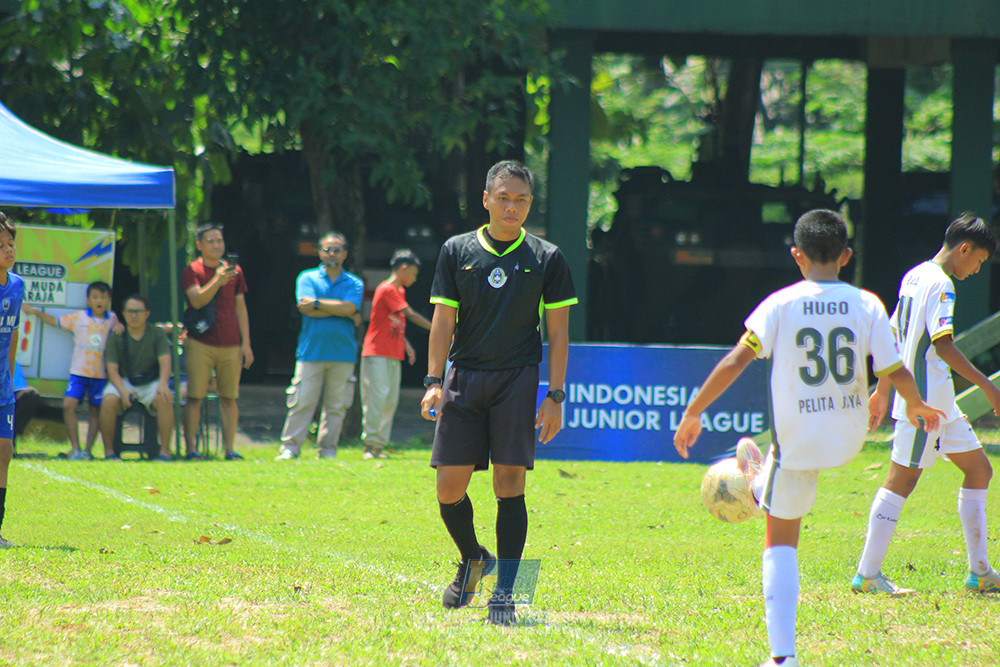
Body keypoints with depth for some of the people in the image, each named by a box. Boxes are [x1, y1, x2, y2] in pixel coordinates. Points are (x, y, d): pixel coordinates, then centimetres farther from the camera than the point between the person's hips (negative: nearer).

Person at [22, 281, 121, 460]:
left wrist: (120, 328, 0)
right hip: (79, 371, -1)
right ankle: (75, 448, -14)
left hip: (101, 374, 1)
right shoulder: (79, 317, 4)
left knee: (95, 412, 4)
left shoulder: (112, 319, 7)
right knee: (68, 405, -16)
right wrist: (35, 312, 6)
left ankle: (87, 450, 12)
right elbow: (55, 321, 13)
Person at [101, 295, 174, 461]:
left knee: (164, 400, -33)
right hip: (123, 381, 0)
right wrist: (123, 391, -25)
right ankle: (109, 451, -19)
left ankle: (164, 451, -25)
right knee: (109, 401, -32)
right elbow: (112, 369, -6)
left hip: (151, 384, 0)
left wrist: (163, 384, -32)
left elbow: (165, 361, -10)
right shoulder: (116, 337, 0)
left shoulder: (157, 334, 1)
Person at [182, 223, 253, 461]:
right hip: (200, 344, -3)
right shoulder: (192, 270, 1)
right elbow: (197, 300, -14)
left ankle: (230, 449, 5)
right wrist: (217, 281, -29)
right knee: (195, 397, -5)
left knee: (229, 398, 3)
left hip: (230, 345, 3)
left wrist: (246, 343, 9)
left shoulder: (234, 270, 12)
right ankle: (190, 448, -3)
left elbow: (240, 308, 15)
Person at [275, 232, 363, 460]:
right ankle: (290, 448, -3)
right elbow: (306, 306, -8)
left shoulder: (354, 284, 12)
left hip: (343, 353, 2)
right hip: (311, 351, -2)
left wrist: (317, 303, -6)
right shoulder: (307, 278, 9)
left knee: (337, 405, 2)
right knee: (301, 401, -6)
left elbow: (349, 308, -7)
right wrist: (342, 311, -6)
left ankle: (328, 449, 9)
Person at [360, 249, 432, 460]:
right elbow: (411, 315, -15)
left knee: (391, 401, 4)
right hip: (377, 355, -9)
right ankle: (370, 445, -13)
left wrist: (406, 345, 12)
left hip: (394, 355, 9)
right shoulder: (386, 290, -11)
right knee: (377, 397, -13)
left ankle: (379, 445, 4)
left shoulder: (400, 292, 19)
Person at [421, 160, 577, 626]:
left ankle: (503, 594, -4)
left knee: (510, 483, -8)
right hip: (464, 378, 2)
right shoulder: (458, 251, 7)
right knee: (449, 486, -1)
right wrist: (433, 383, -5)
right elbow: (443, 320, 5)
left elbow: (558, 332, 5)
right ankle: (473, 559, 27)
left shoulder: (546, 259, 4)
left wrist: (555, 396, -2)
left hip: (517, 379, -2)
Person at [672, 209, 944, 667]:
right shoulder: (866, 305, -7)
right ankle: (758, 480, 70)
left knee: (781, 539, 9)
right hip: (849, 440, 3)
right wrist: (918, 407, 15)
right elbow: (896, 373, -7)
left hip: (798, 439, -3)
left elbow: (735, 361, -17)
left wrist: (693, 412, -7)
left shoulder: (781, 304, -12)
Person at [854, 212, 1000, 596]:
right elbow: (943, 345, -24)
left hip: (939, 404, 10)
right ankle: (867, 574, -4)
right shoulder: (940, 284, -15)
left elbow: (894, 337, 21)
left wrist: (883, 390, 26)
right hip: (926, 402, -10)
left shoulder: (914, 277, 15)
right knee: (901, 481, -7)